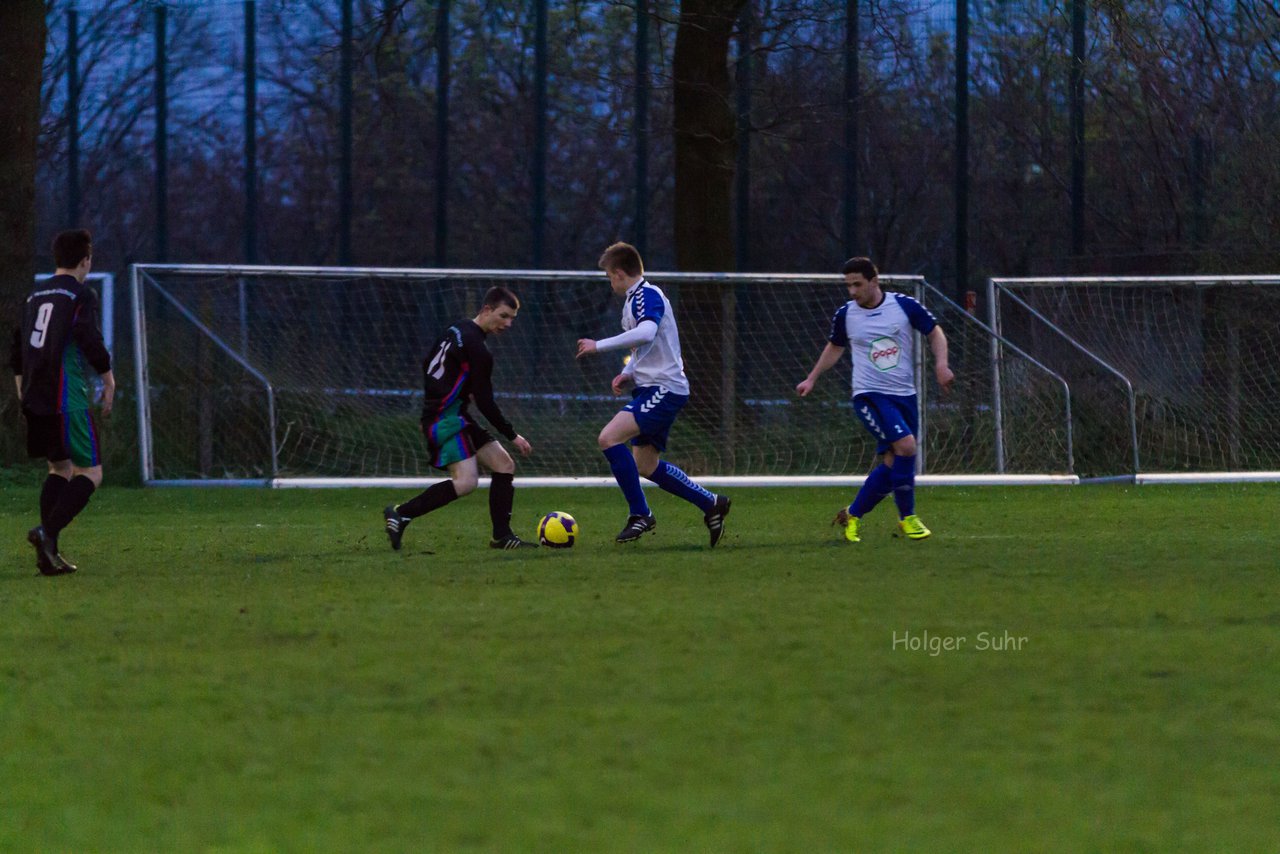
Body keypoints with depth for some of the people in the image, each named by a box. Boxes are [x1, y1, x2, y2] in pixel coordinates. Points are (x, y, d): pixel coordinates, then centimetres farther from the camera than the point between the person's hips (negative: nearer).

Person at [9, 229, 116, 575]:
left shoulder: (34, 295, 16)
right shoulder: (81, 295, -6)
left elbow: (17, 349, 20)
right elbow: (91, 342, -14)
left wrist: (23, 392, 28)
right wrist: (109, 381, 0)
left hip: (35, 400, 8)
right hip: (68, 400, -8)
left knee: (59, 469, 16)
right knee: (90, 473, -4)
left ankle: (49, 553, 7)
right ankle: (47, 531, -23)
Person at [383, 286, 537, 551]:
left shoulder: (458, 330, 12)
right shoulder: (476, 347, -17)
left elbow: (427, 365, 23)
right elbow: (485, 402, -16)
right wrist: (513, 436, -7)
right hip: (446, 419, -11)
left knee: (504, 465, 9)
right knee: (466, 481, -24)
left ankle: (502, 536, 10)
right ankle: (401, 514, -17)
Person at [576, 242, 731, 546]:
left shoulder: (647, 296, -13)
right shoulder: (635, 299, 19)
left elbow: (646, 333, -33)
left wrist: (598, 346, -28)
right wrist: (629, 372, 15)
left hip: (664, 389, -11)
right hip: (651, 388, 11)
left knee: (609, 437, -22)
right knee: (646, 466, 14)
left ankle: (640, 514, -15)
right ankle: (711, 504, 23)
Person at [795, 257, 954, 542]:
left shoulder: (904, 306, -5)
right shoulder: (845, 315, -1)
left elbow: (935, 333, 7)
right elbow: (835, 347, 18)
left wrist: (941, 364, -9)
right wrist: (812, 379, 16)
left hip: (905, 395, 3)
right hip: (870, 395, -3)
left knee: (894, 463, 3)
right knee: (905, 445, -23)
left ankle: (852, 515, 21)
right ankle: (907, 517, -9)